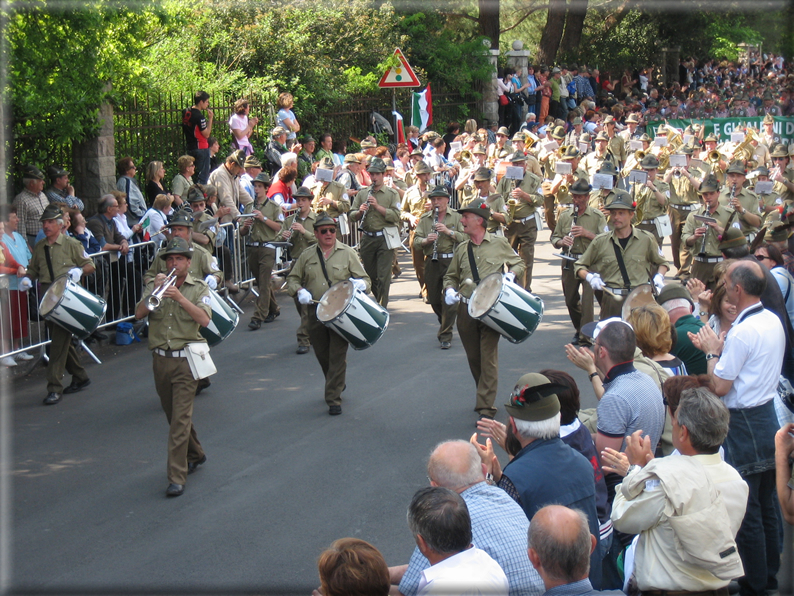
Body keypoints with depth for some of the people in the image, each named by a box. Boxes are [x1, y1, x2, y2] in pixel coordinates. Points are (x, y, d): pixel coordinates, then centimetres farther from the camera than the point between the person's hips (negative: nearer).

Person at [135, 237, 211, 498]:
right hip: (160, 359, 4)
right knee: (173, 415, 16)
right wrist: (154, 291, -19)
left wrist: (180, 298, -25)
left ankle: (177, 477, -9)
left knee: (181, 418, -9)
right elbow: (139, 314, -6)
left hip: (185, 359, -4)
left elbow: (204, 319, -16)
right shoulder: (154, 285, 8)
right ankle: (195, 455, 38)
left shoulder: (199, 288, 1)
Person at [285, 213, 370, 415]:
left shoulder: (347, 253, 5)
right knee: (322, 355, 12)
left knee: (337, 356, -8)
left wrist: (360, 284, -19)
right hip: (315, 312, 3)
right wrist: (299, 290, -7)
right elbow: (292, 278, 15)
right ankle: (336, 385, 37)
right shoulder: (306, 256, 11)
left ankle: (334, 399, -4)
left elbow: (365, 279, 5)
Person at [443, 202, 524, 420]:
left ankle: (486, 407, -7)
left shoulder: (499, 243, 2)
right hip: (466, 309, 4)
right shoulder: (461, 249, 11)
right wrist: (449, 290, -1)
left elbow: (519, 263, 13)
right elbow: (451, 276, 20)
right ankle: (483, 396, 30)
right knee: (473, 358, 10)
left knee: (488, 358, -9)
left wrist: (511, 275, -8)